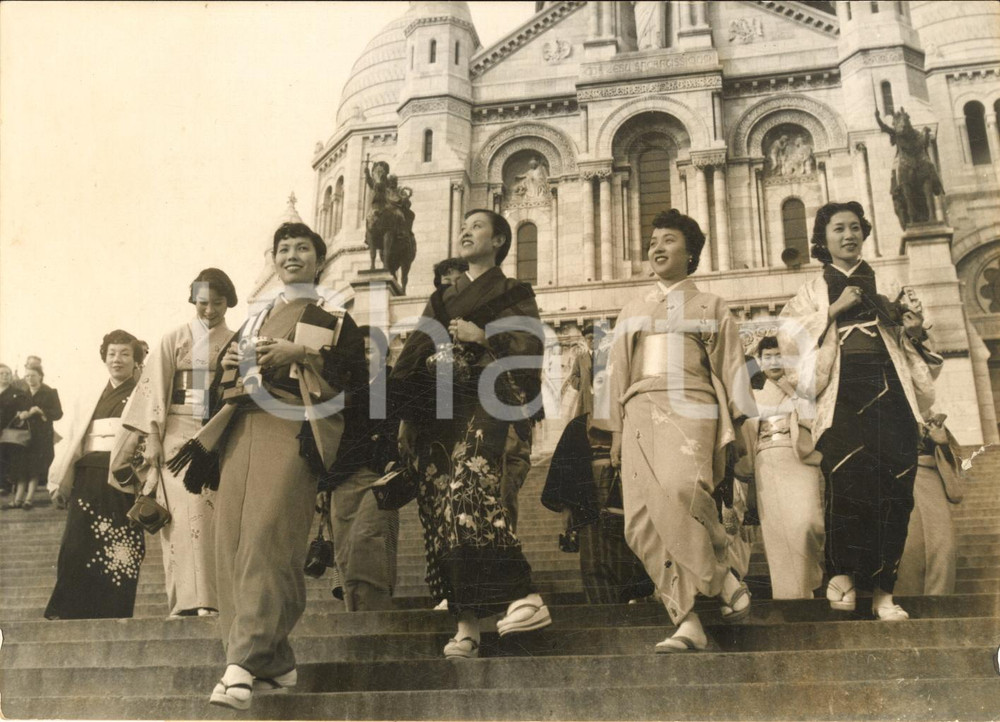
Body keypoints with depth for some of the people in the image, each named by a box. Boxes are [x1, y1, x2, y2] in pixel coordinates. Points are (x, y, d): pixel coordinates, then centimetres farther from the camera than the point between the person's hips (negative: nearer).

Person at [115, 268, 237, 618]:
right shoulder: (174, 340, 10)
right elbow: (154, 389, 3)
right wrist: (152, 438, -7)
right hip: (180, 434, -1)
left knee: (216, 514, -4)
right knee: (188, 511, -13)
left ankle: (216, 599, 0)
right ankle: (191, 600, -15)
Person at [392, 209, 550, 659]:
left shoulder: (514, 293, 14)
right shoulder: (439, 301, 27)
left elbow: (530, 346, 1)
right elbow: (412, 359, 22)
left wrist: (483, 337, -11)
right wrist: (404, 417, 11)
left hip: (479, 405, -5)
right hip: (433, 410, 5)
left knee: (468, 491, -28)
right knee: (439, 508, -6)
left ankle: (526, 597, -31)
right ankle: (466, 623, -5)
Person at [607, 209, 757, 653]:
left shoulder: (710, 307, 17)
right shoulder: (632, 312, 26)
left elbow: (729, 370, 10)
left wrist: (726, 436, -1)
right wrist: (617, 434, 13)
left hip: (688, 409, -3)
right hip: (640, 415, 4)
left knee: (678, 491, -32)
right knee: (643, 524, -12)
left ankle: (725, 582, -14)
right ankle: (688, 623, -12)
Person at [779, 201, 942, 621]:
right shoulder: (814, 291, 17)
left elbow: (905, 345, 23)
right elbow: (789, 334, 2)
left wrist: (915, 333, 1)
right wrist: (835, 309, -5)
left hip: (889, 390, 2)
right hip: (843, 391, -2)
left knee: (894, 488, -7)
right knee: (848, 479, -21)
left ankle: (882, 589, -2)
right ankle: (842, 572, -7)